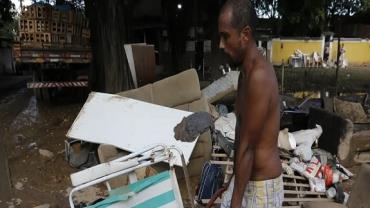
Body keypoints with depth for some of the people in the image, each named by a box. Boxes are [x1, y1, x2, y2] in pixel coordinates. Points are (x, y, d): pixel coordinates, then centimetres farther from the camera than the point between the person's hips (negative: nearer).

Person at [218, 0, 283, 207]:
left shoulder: (258, 76, -27)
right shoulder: (247, 71, 3)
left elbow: (247, 147, -24)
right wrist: (234, 180, 19)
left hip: (262, 185, -8)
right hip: (248, 177, 9)